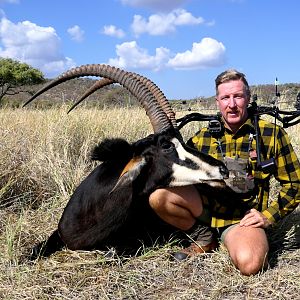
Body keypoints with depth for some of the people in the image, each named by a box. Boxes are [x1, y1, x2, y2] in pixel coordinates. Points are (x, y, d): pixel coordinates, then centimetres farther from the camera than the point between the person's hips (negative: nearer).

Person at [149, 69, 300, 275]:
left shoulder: (271, 134, -2)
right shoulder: (204, 137, 4)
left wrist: (268, 216, -7)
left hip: (243, 217, -3)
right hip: (207, 208, 3)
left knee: (250, 264, -34)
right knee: (159, 195, -23)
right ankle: (205, 237, 2)